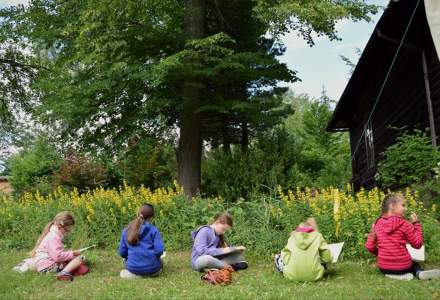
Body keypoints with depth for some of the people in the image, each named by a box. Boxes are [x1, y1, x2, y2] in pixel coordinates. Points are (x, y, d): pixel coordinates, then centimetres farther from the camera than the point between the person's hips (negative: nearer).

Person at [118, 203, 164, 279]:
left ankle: (134, 274, 17)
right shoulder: (153, 230, -7)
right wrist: (152, 258, 8)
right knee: (160, 263, 34)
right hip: (151, 268, -2)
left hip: (133, 267, 2)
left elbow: (122, 252, 4)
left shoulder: (126, 230, 3)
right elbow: (159, 250, -13)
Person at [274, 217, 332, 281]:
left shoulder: (293, 237, 8)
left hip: (292, 276, 2)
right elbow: (327, 258, 2)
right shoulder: (317, 236, 4)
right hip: (313, 276, -2)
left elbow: (285, 254, 1)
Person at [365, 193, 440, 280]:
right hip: (402, 267, -2)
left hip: (384, 267, 3)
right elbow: (417, 244, -2)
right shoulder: (404, 224, -10)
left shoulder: (377, 224, -1)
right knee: (414, 264, 34)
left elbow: (369, 246, -1)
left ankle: (392, 274, 5)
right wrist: (416, 224, 3)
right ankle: (420, 273, 0)